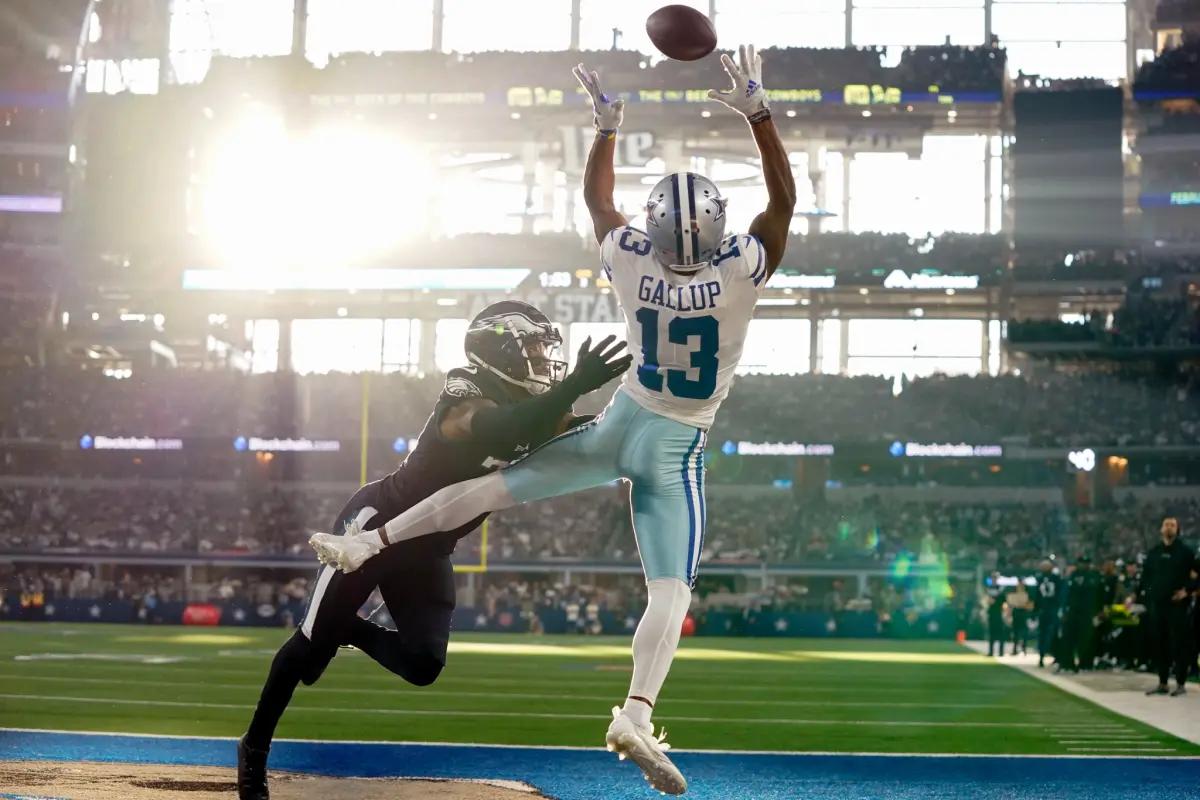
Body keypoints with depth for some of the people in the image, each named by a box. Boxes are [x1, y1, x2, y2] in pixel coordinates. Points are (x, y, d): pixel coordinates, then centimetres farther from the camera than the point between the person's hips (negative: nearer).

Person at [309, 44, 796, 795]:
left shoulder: (632, 263, -13)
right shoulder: (740, 273, -21)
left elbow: (597, 198, 6)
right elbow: (784, 199, -12)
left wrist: (607, 124, 12)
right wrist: (758, 111, -12)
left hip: (619, 426, 3)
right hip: (676, 452, -2)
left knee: (496, 484, 13)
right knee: (671, 595, -7)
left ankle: (369, 541, 11)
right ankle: (637, 712, -27)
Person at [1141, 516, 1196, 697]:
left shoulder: (1185, 551, 0)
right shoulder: (1153, 552, 13)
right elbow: (1146, 575, 20)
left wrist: (1187, 590, -10)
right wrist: (1145, 591, 7)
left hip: (1177, 603, -4)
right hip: (1157, 603, 4)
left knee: (1179, 644, -4)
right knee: (1158, 643, 5)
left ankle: (1181, 684, 1)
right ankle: (1162, 683, 13)